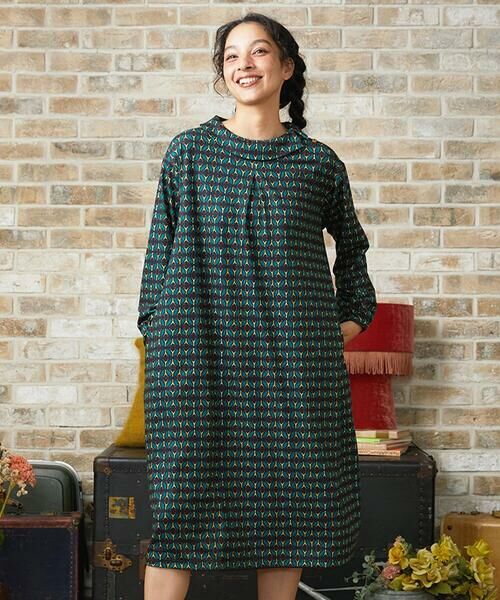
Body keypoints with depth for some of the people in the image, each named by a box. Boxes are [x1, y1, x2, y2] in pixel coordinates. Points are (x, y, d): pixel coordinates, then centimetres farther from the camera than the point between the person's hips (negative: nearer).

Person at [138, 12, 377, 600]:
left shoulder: (318, 162, 7)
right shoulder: (188, 152, 5)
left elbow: (351, 243, 23)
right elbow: (161, 251, 5)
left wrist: (354, 314, 16)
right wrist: (157, 337, 0)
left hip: (294, 356, 1)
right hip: (201, 349, -1)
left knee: (286, 496, 5)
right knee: (180, 497, -4)